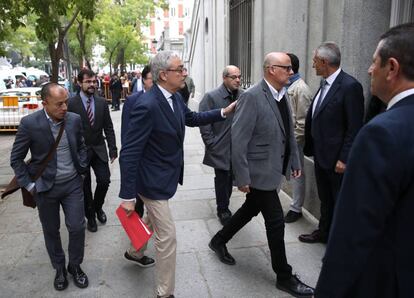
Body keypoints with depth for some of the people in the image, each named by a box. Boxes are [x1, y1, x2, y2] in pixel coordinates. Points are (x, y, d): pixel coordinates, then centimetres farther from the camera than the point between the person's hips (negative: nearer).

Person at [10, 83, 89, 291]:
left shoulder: (75, 119, -6)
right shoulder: (29, 123, -15)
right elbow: (16, 158, -6)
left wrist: (81, 169, 3)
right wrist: (28, 185, -7)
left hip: (72, 184, 2)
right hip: (45, 187, -2)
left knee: (77, 227, 4)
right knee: (51, 231, 13)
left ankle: (75, 266, 28)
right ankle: (59, 268, 35)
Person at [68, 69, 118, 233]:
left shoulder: (102, 102, 1)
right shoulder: (71, 103, -11)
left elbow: (108, 127, 3)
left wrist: (112, 149, -2)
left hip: (99, 149, 3)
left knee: (104, 181, 0)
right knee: (85, 186, 8)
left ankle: (98, 207, 30)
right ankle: (90, 216, 29)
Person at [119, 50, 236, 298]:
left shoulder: (175, 97, -1)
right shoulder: (148, 106, -28)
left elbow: (192, 118, 20)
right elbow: (129, 154, -26)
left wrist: (223, 112, 11)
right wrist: (127, 196, -24)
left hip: (165, 175, 9)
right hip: (153, 181, -9)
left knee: (154, 221, 30)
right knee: (168, 236, -1)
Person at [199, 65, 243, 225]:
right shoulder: (211, 97, -9)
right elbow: (204, 123, -8)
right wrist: (212, 144, -10)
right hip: (220, 150, -3)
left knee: (231, 178, 14)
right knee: (222, 180, 8)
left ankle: (224, 206, 34)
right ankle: (223, 210, 26)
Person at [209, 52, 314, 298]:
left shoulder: (283, 95, 6)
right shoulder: (252, 97, -20)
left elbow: (289, 132, 14)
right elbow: (238, 140, -21)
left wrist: (295, 161, 13)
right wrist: (242, 177, -20)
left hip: (274, 169, 8)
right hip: (260, 172, -8)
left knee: (251, 210, 21)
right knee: (276, 221, 2)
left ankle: (219, 241, 44)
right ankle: (284, 276, 20)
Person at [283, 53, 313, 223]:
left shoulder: (301, 89, -15)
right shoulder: (285, 86, 10)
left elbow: (303, 120, -17)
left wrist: (292, 140, -16)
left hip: (293, 140, -8)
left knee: (297, 174, 6)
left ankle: (296, 209, 19)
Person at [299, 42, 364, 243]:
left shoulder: (350, 86, -18)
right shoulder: (325, 84, 7)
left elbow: (354, 128, -19)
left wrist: (344, 159, -19)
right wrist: (310, 146, 10)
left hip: (336, 157, -8)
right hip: (321, 154, 8)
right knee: (325, 198, 21)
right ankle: (324, 232, 38)